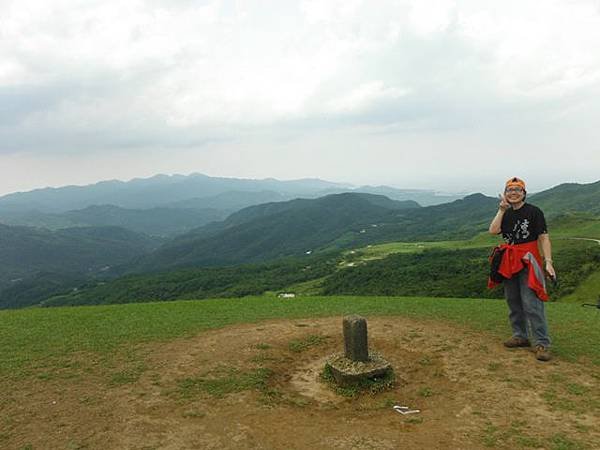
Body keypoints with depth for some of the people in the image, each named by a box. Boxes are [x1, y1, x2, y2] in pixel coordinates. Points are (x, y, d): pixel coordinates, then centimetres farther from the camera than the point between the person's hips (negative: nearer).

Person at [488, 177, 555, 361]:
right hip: (509, 262, 6)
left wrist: (548, 261, -20)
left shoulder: (533, 211, -5)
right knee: (513, 301, 12)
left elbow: (543, 237, -10)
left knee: (531, 303, -13)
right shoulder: (505, 213, 11)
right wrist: (502, 209, -9)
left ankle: (542, 344, -9)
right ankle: (520, 336, 25)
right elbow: (493, 230, -6)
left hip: (528, 261, -6)